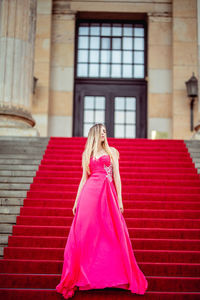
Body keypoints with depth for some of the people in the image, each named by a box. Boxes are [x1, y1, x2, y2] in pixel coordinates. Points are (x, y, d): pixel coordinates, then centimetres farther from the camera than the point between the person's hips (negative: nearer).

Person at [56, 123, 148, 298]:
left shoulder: (112, 151, 14)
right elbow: (84, 178, 15)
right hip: (89, 194, 1)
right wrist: (76, 202, 8)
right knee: (86, 235, -3)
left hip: (108, 195, -1)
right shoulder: (87, 154, 17)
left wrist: (119, 199, -2)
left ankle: (118, 275, 5)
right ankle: (83, 276, 4)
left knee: (112, 236, -3)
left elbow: (116, 175, 7)